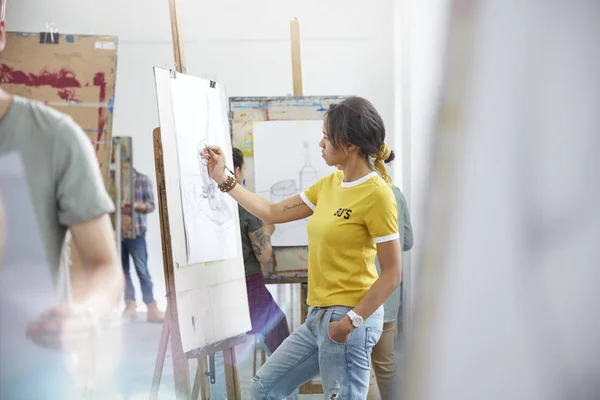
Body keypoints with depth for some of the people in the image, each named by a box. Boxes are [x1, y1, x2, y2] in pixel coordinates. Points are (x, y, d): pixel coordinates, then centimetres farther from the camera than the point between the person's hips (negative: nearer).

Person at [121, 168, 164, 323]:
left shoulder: (142, 179, 3)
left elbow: (151, 205, -1)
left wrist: (135, 205, -19)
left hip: (136, 231, -3)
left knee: (142, 270, -6)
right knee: (123, 270, 3)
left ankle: (152, 309, -6)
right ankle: (130, 306, 9)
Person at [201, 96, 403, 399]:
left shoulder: (376, 194, -14)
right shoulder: (329, 184, 10)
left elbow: (393, 272, -14)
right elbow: (273, 213, 18)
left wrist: (351, 321, -18)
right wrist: (224, 180, 18)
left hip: (348, 319, -9)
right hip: (318, 316, 9)